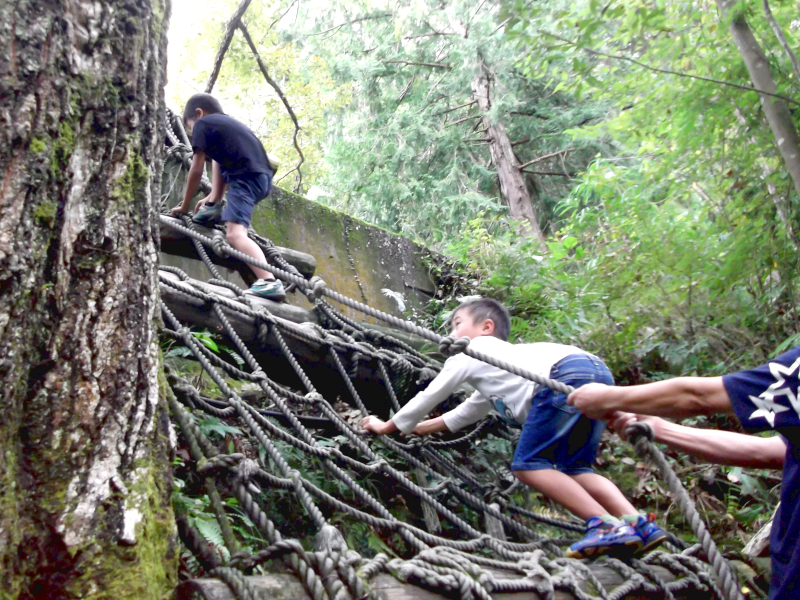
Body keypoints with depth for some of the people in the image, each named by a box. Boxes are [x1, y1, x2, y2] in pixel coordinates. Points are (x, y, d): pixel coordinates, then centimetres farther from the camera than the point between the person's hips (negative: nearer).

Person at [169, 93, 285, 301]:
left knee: (234, 234, -22)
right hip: (264, 178, 9)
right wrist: (213, 198, 41)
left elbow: (196, 170, 6)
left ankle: (269, 282, -41)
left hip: (246, 178, -9)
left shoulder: (202, 123, 7)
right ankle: (214, 207, 29)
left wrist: (184, 206, 14)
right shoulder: (229, 122, 30)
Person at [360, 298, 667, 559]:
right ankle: (638, 523, 1)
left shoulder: (470, 354, 18)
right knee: (573, 468, 16)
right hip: (599, 370, 9)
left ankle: (607, 526, -10)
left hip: (568, 375, -9)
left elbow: (427, 397, 26)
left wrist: (387, 426, 39)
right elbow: (464, 413, 51)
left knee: (527, 465, -3)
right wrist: (417, 428, 55)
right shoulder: (503, 357, 41)